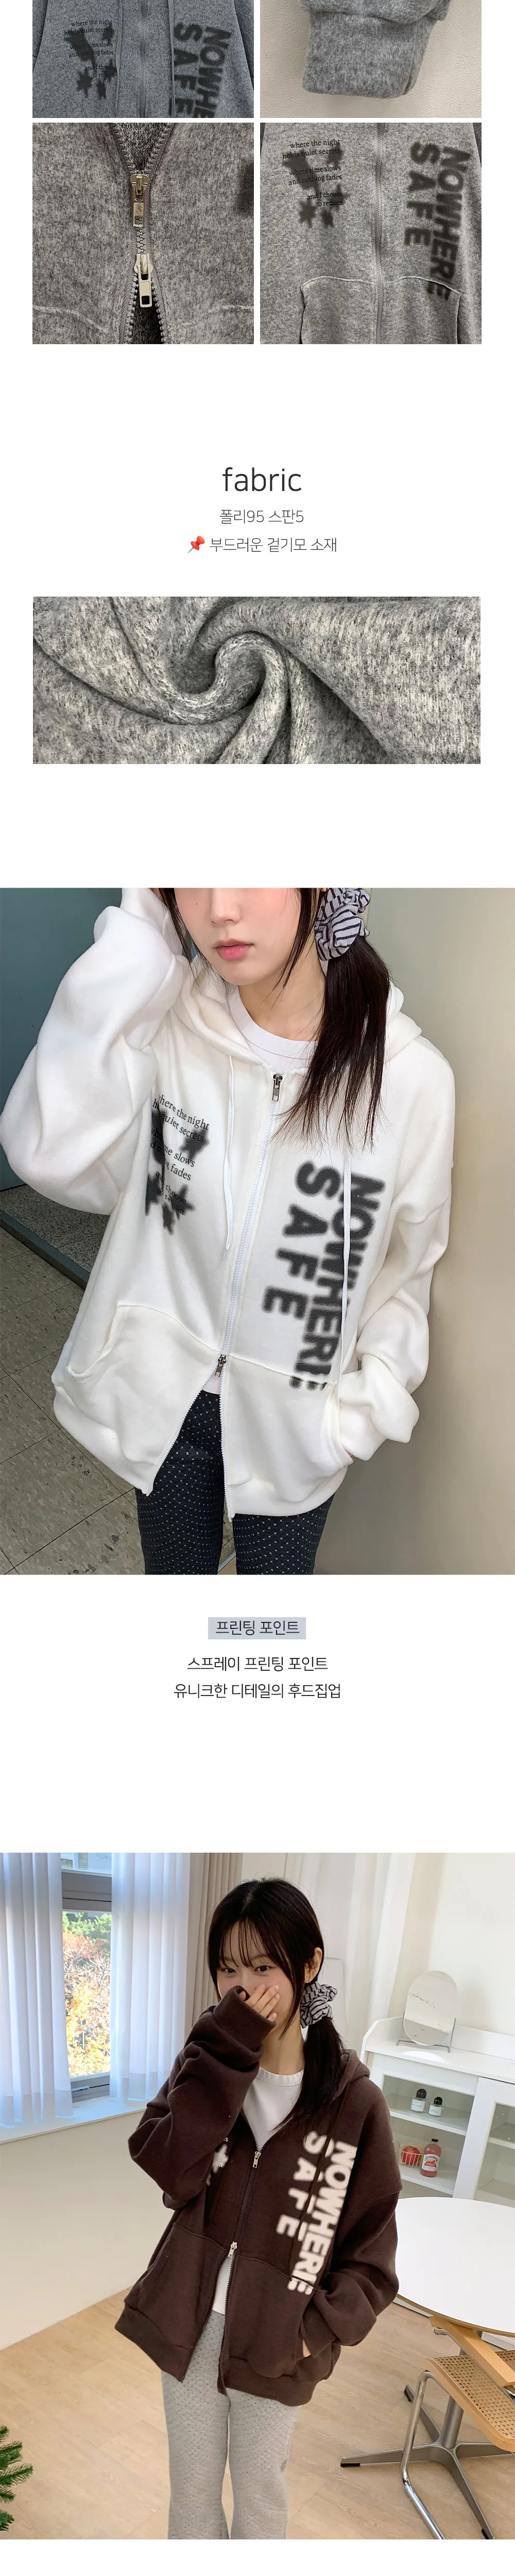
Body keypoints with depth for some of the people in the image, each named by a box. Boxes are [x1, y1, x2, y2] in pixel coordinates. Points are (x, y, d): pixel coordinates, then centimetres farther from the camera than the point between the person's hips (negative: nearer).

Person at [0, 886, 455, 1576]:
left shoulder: (410, 1078, -20)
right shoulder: (166, 1024, -18)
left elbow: (406, 1264, -4)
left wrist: (377, 1395, -15)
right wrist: (137, 945, -31)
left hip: (293, 1411, -1)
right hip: (165, 1389, 1)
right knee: (176, 1574, 23)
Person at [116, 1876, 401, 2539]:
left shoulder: (354, 2102, -14)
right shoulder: (208, 2067, -7)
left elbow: (370, 2244, -5)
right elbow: (169, 2167, -25)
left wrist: (320, 2329, -15)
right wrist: (229, 2050, -29)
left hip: (275, 2342, -2)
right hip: (188, 2324, 2)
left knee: (259, 2491, 17)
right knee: (191, 2484, 19)